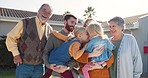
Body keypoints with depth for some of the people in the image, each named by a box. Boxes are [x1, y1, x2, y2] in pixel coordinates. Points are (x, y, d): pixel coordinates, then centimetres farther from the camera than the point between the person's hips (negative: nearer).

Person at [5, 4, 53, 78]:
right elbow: (10, 37, -2)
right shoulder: (25, 23, -6)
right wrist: (16, 54, -9)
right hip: (23, 65, -3)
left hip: (39, 67, 4)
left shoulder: (49, 29, 5)